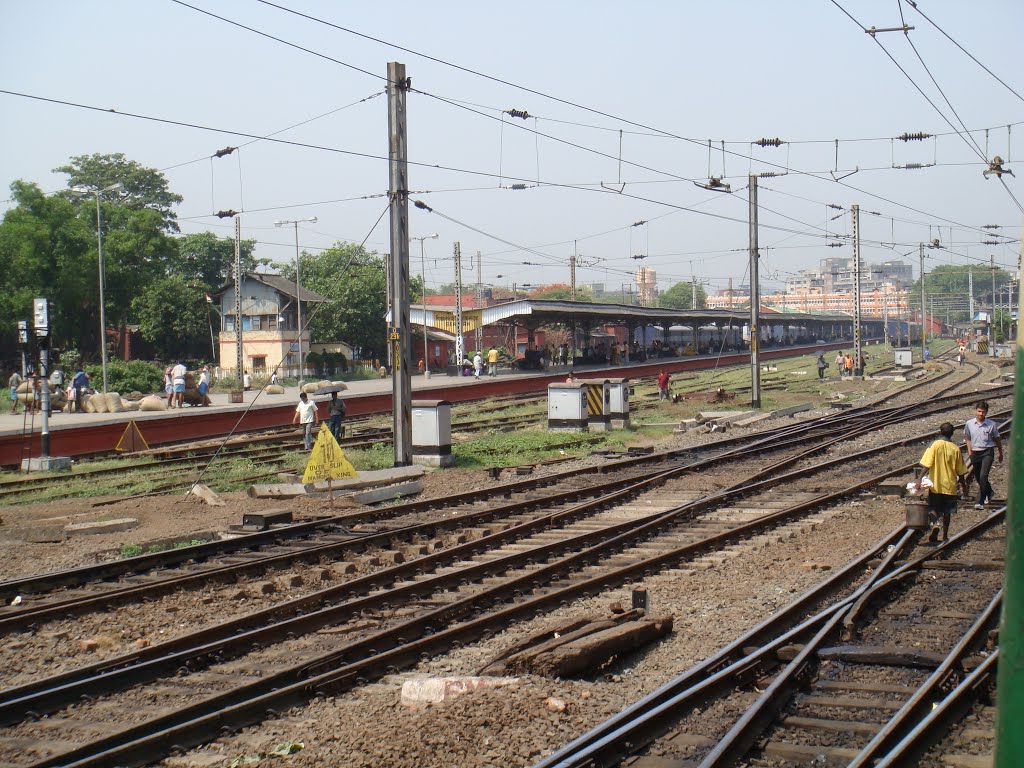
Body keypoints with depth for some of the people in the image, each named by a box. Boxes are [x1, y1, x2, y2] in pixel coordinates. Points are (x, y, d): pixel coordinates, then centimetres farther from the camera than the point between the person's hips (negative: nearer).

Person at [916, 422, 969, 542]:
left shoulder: (935, 445, -8)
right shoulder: (955, 449, 0)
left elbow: (926, 465, -15)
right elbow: (960, 471, 5)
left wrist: (919, 479, -14)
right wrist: (963, 485, 18)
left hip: (935, 485, -2)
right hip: (950, 486, 2)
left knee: (933, 508, 7)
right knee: (946, 512, 13)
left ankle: (936, 523, -21)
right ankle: (945, 535, 14)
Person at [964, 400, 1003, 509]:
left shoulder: (991, 425, -6)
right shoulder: (969, 424, -2)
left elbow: (997, 439, 7)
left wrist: (1000, 453, 16)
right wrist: (970, 452, 9)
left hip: (987, 452, -3)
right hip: (975, 453, 4)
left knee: (983, 476, -17)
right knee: (978, 477, 15)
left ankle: (980, 502, -14)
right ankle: (989, 493, 45)